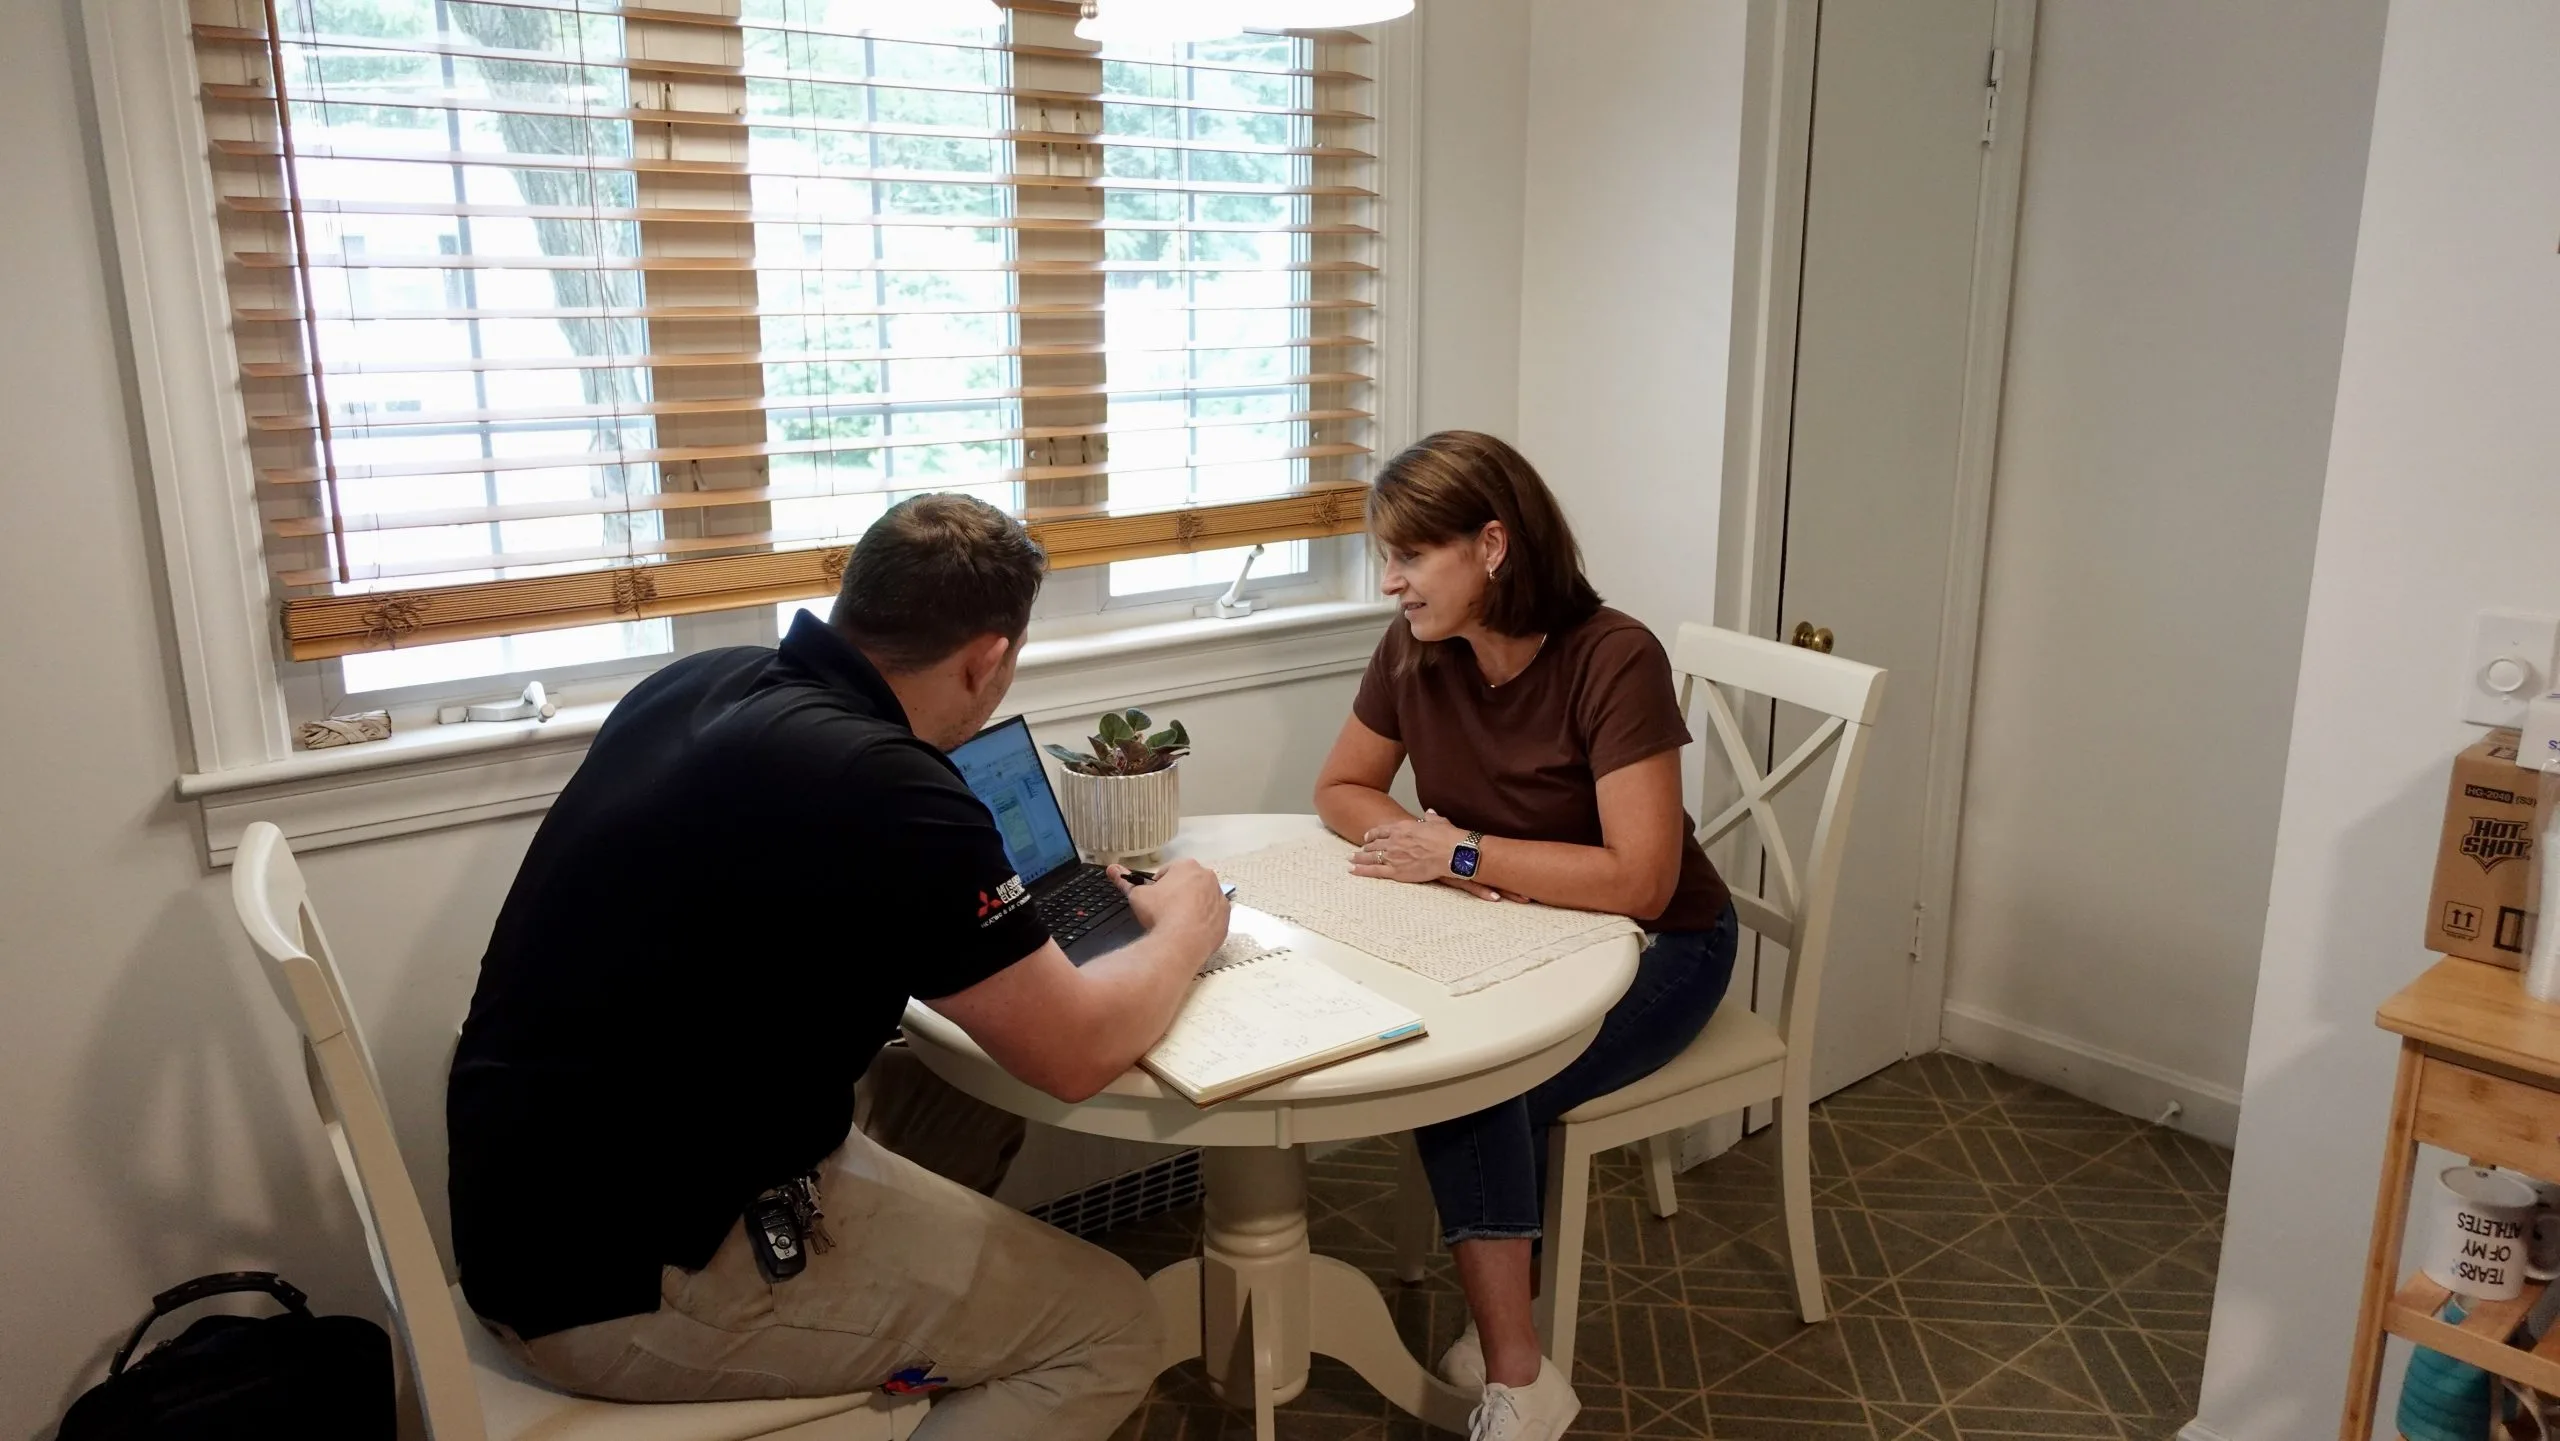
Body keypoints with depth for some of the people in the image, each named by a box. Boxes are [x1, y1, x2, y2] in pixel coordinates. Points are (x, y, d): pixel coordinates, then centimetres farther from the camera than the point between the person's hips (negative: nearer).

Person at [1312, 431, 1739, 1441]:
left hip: (1655, 947, -5)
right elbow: (1341, 791, 5)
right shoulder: (1412, 652, -8)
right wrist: (1418, 844, -17)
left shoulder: (1614, 659, -25)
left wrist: (1462, 851, -26)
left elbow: (1639, 880, -29)